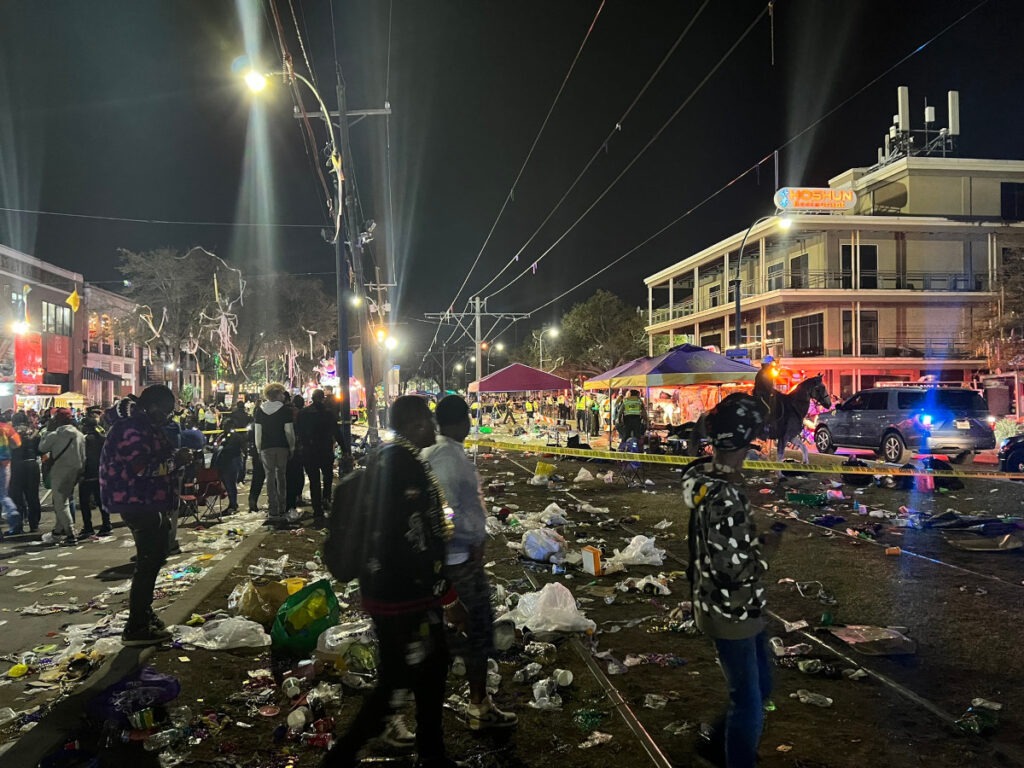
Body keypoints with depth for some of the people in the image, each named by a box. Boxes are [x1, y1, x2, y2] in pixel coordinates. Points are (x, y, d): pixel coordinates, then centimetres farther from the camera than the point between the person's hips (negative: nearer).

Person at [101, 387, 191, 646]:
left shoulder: (147, 426, 14)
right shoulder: (131, 429, -19)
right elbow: (141, 468, -27)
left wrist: (176, 456, 4)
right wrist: (175, 461, -19)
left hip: (150, 504, 11)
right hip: (137, 504, -11)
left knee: (154, 556, 21)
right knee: (148, 562, -8)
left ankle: (142, 612, 37)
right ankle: (135, 629, -1)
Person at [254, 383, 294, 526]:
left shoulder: (260, 411, 3)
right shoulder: (285, 410, -5)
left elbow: (258, 432, 3)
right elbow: (289, 431, -6)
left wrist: (259, 449, 9)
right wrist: (292, 447, 3)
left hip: (266, 448, 1)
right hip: (282, 447, -1)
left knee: (270, 477, 2)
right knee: (281, 476, 12)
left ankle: (273, 512, -3)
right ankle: (281, 509, 14)